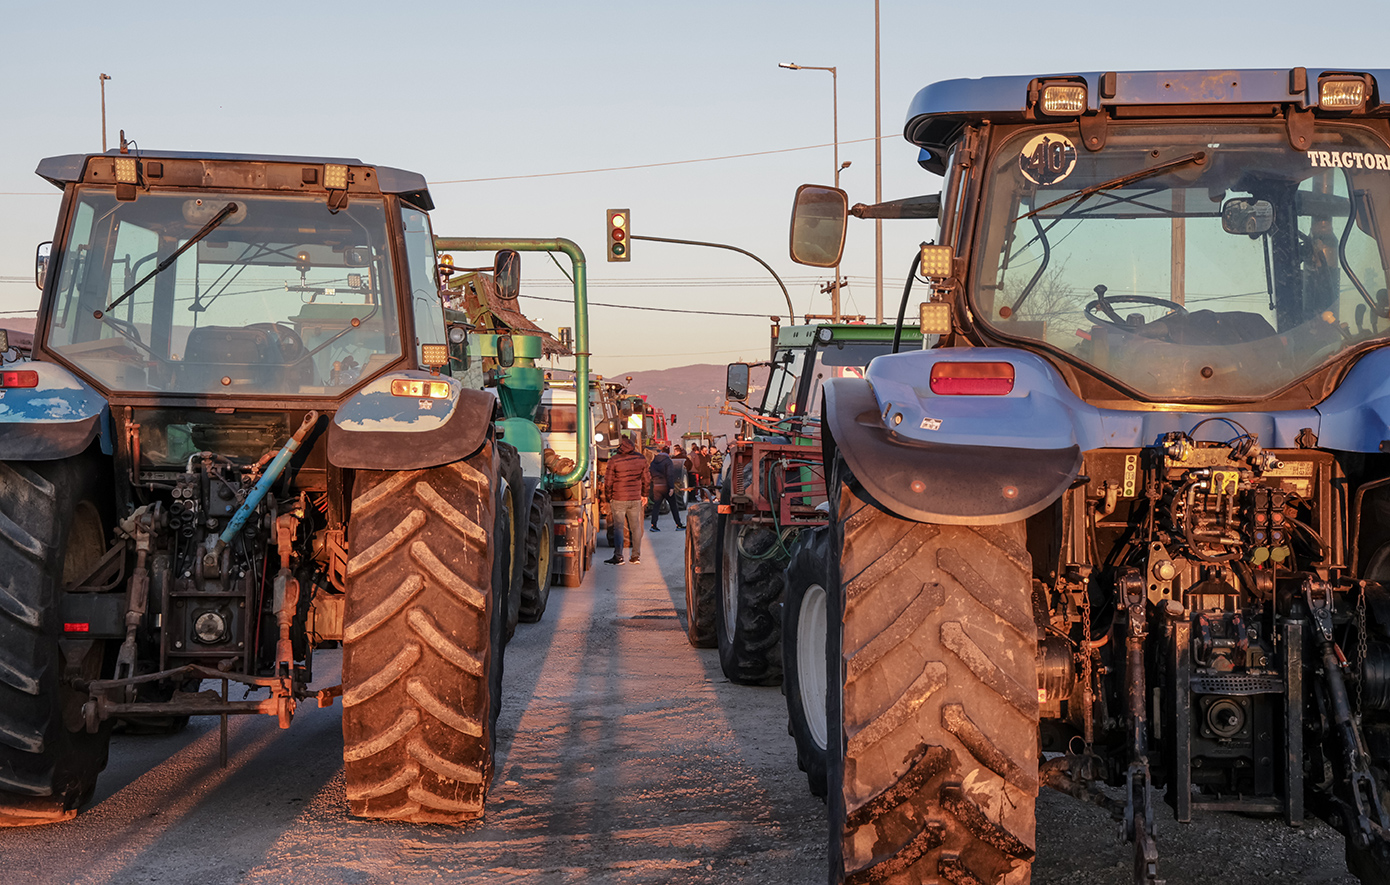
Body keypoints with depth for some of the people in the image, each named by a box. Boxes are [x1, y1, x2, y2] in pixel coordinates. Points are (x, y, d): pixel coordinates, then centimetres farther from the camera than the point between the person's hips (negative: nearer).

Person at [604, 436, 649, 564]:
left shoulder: (614, 460, -12)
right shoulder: (641, 459, 0)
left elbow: (608, 482, -7)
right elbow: (647, 479, 9)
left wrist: (609, 496, 8)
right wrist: (644, 494, 22)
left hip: (619, 499, -4)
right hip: (636, 498, 4)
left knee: (618, 527, 2)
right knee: (635, 527, 11)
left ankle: (618, 557, 1)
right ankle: (636, 555, 15)